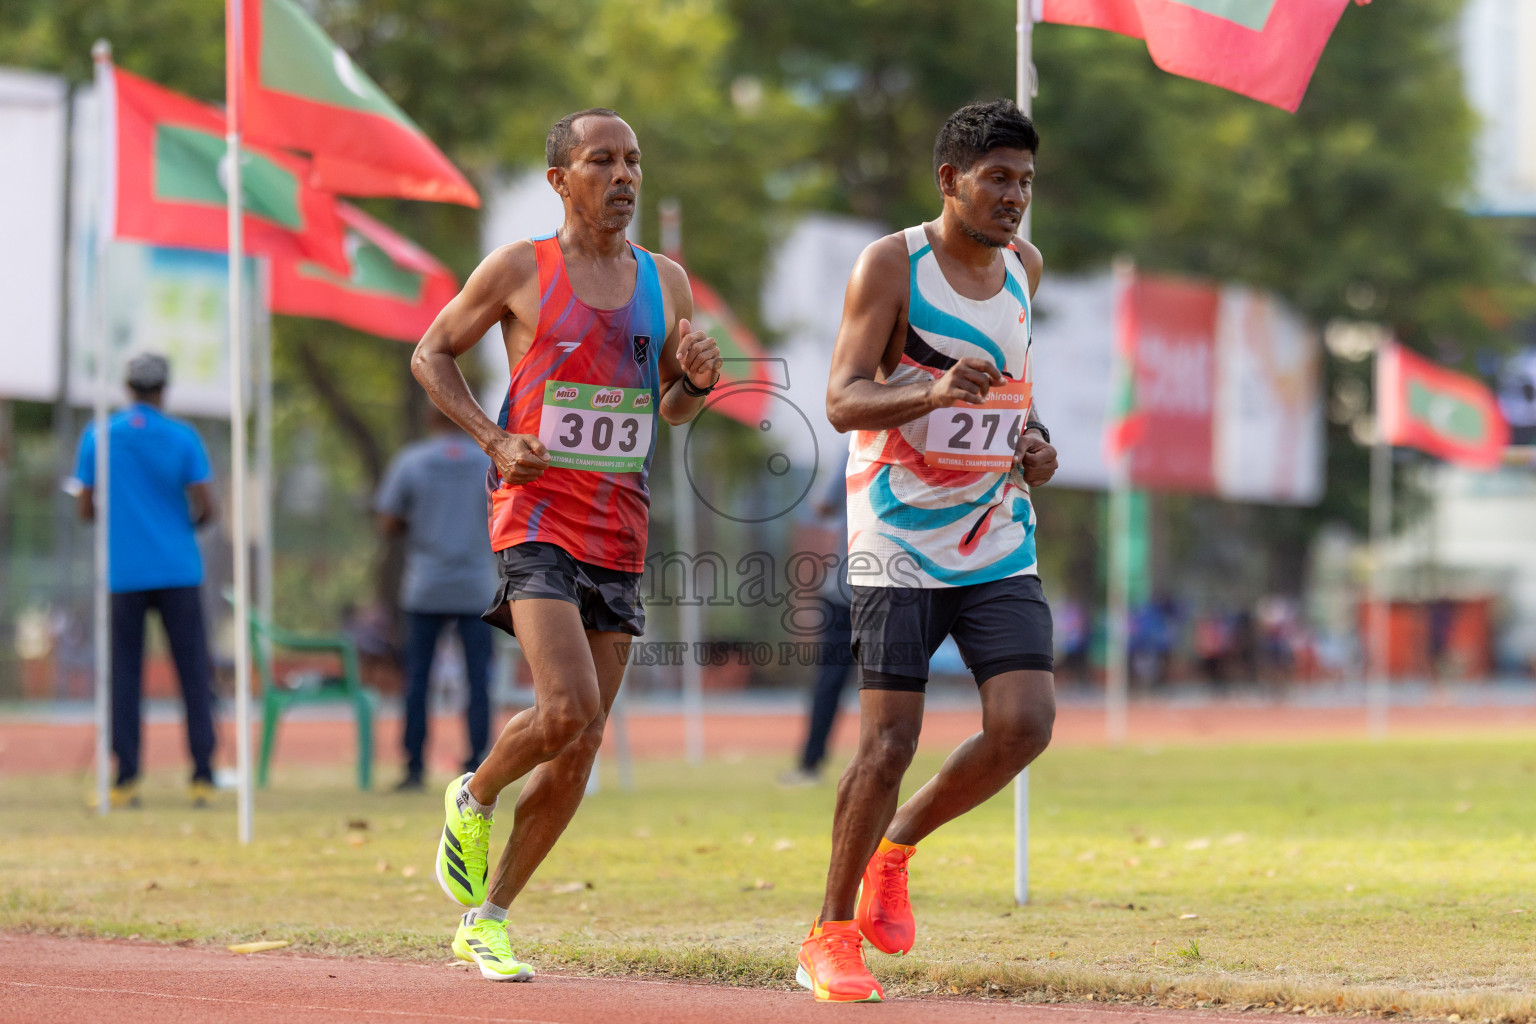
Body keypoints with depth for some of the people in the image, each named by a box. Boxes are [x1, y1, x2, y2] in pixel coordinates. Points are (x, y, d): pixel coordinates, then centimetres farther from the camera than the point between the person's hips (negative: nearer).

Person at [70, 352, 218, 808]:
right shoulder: (183, 438, -2)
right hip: (179, 572, -1)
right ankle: (202, 778, -2)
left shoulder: (96, 438, 3)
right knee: (193, 674, 3)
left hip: (123, 575, 1)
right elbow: (205, 508, -5)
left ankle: (125, 780, -2)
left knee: (124, 676, 4)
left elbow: (85, 509, 4)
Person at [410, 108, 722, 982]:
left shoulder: (666, 282, 11)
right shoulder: (520, 271, -1)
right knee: (568, 709, -23)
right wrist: (494, 440, -6)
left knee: (581, 748, 3)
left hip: (621, 533, 5)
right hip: (537, 516, -5)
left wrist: (698, 379, -3)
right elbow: (431, 355, 8)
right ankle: (474, 800, 9)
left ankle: (487, 921, 16)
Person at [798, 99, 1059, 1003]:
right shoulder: (892, 265, -9)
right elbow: (843, 399, -16)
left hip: (998, 541, 5)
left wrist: (1035, 438, 8)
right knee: (890, 742, -8)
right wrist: (933, 392, -34)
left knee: (1025, 724, -11)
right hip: (899, 543, -5)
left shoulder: (1023, 266, 9)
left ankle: (898, 846, 15)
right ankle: (831, 935, 9)